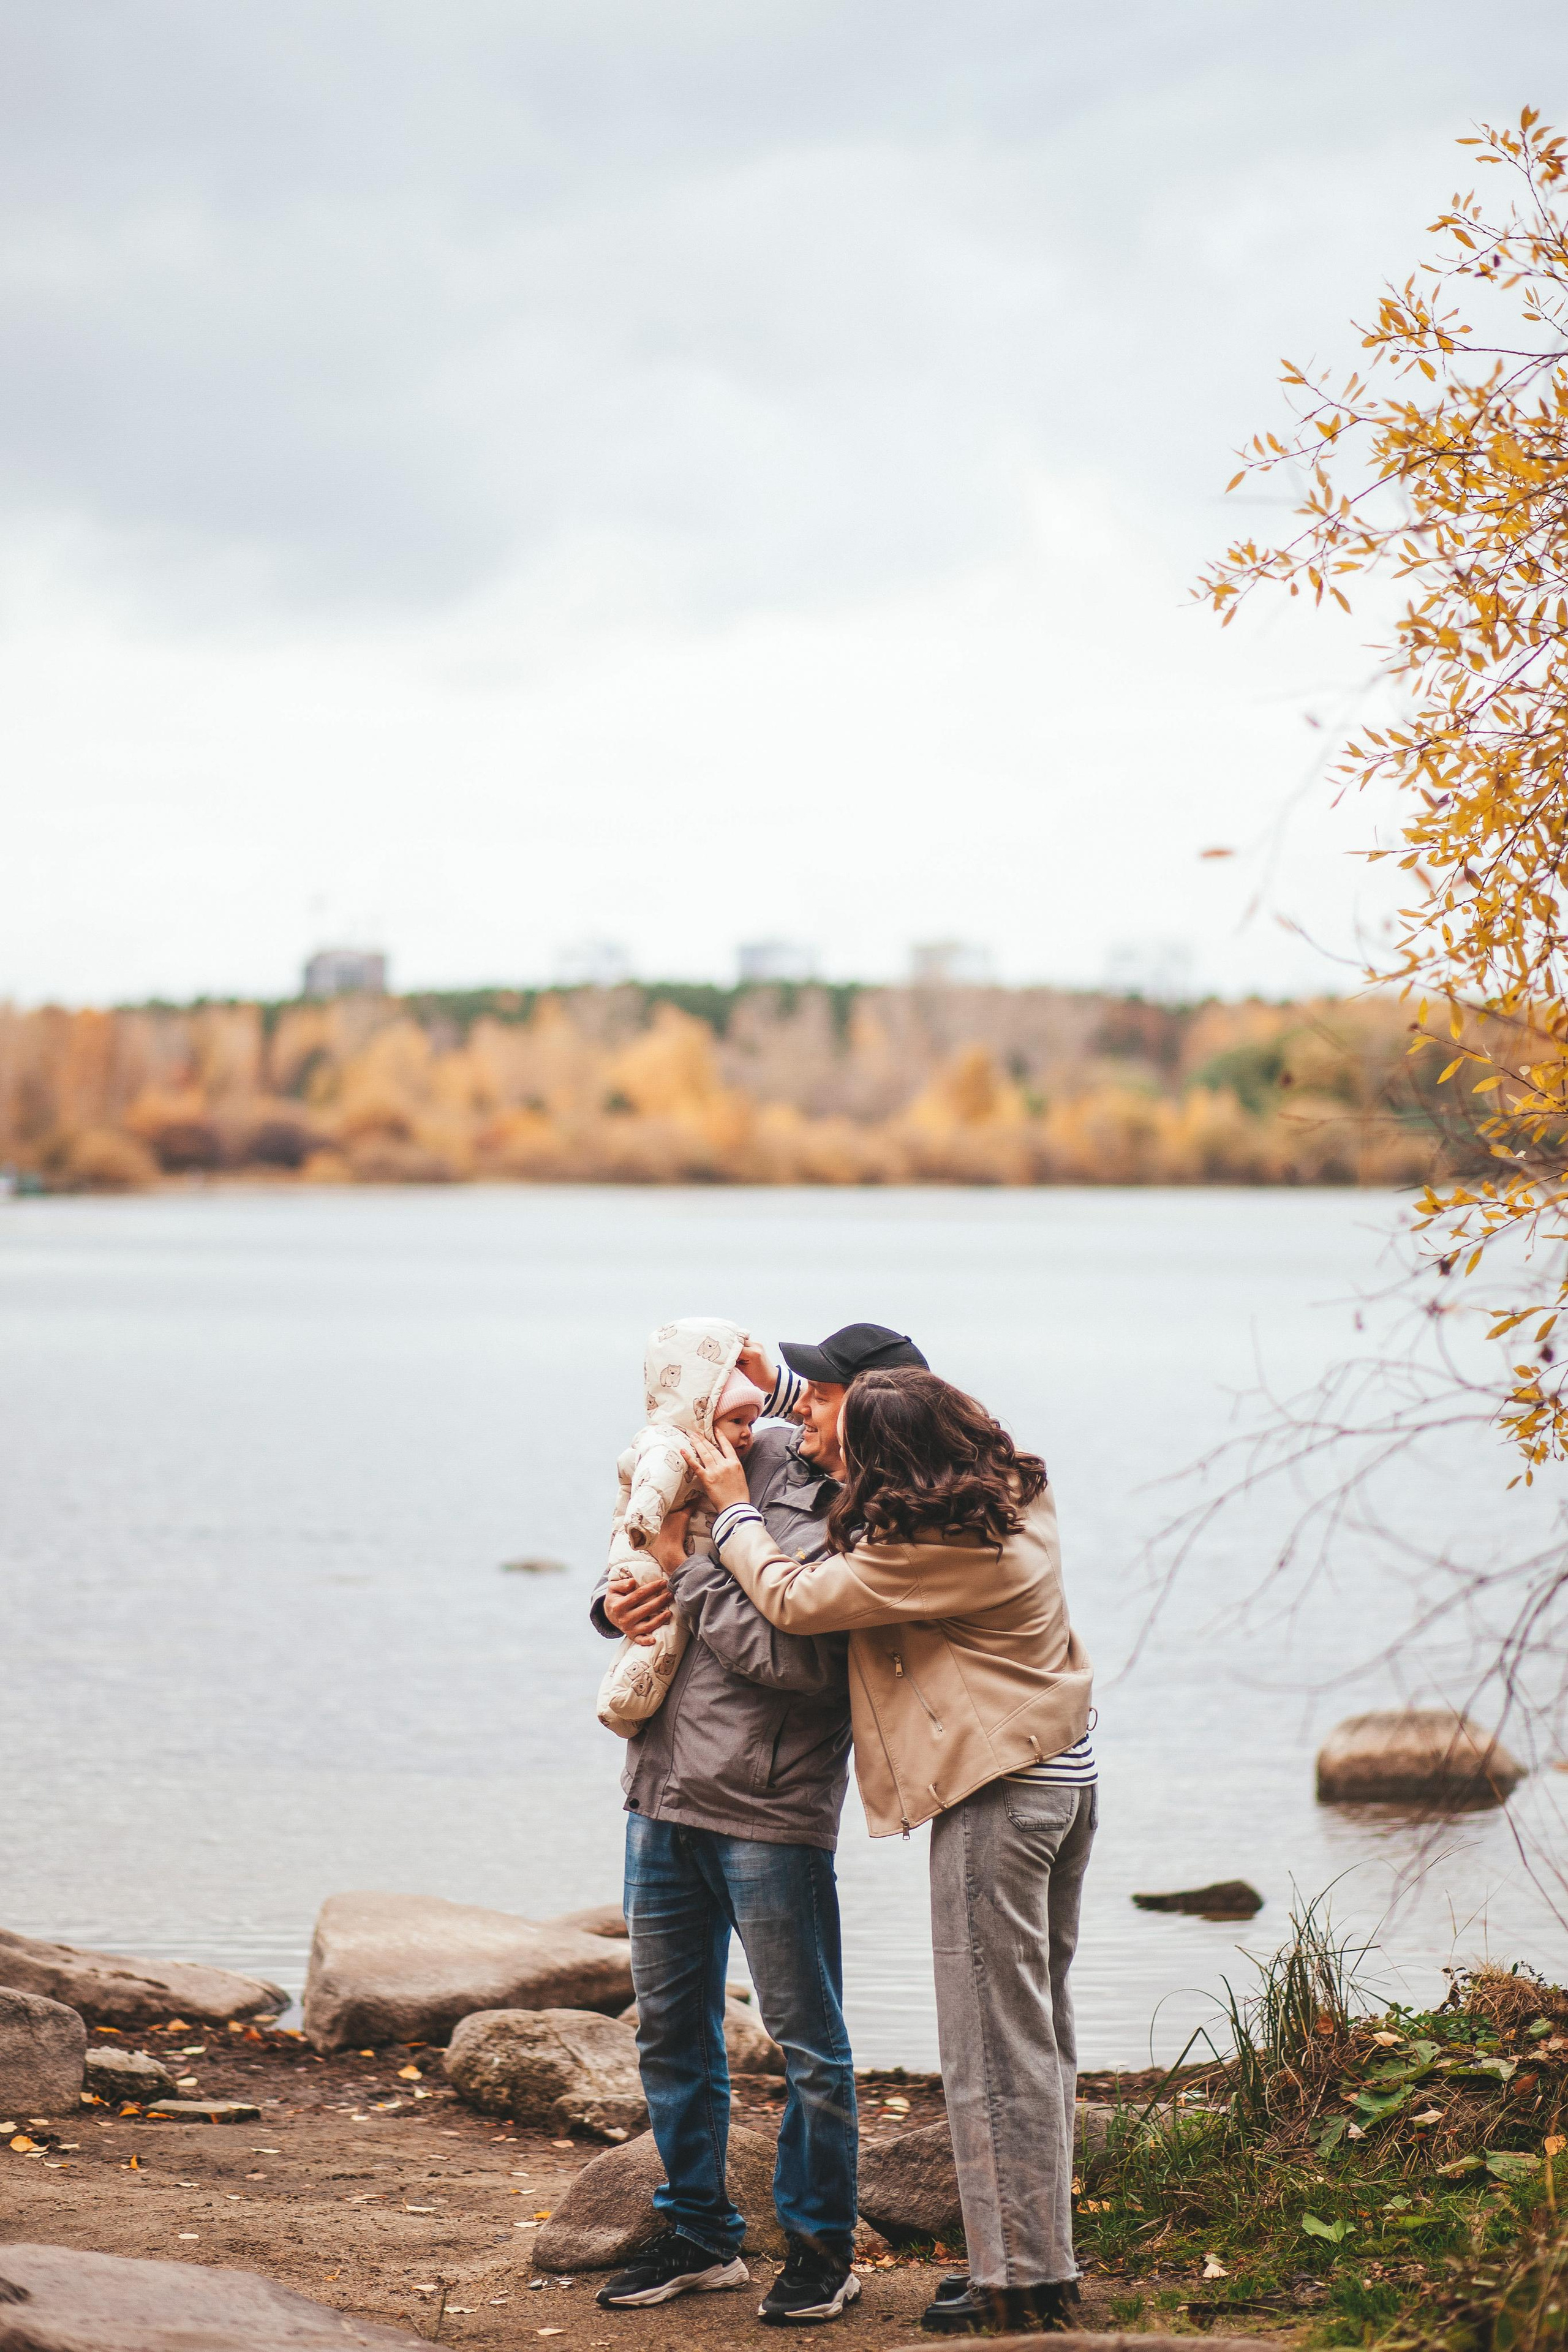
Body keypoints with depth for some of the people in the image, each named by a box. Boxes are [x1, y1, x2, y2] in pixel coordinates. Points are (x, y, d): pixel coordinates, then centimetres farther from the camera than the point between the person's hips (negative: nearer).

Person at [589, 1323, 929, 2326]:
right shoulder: (767, 1451, 7)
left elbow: (791, 1657, -22)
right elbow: (656, 1502, 21)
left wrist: (687, 1574, -13)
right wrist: (616, 1593, 2)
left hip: (771, 1815, -7)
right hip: (666, 1791, 7)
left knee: (808, 2042, 2)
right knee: (673, 2027, 14)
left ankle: (822, 2248, 15)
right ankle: (699, 2234, 26)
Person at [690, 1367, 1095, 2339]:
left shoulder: (929, 1553, -21)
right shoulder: (1017, 1495, 6)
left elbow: (794, 1601, -13)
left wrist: (735, 1508, 3)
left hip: (999, 1800, -10)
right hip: (1066, 1773, 10)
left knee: (995, 2044, -3)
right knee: (1039, 2030, 16)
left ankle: (1022, 2279, 2)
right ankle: (1043, 2255, 23)